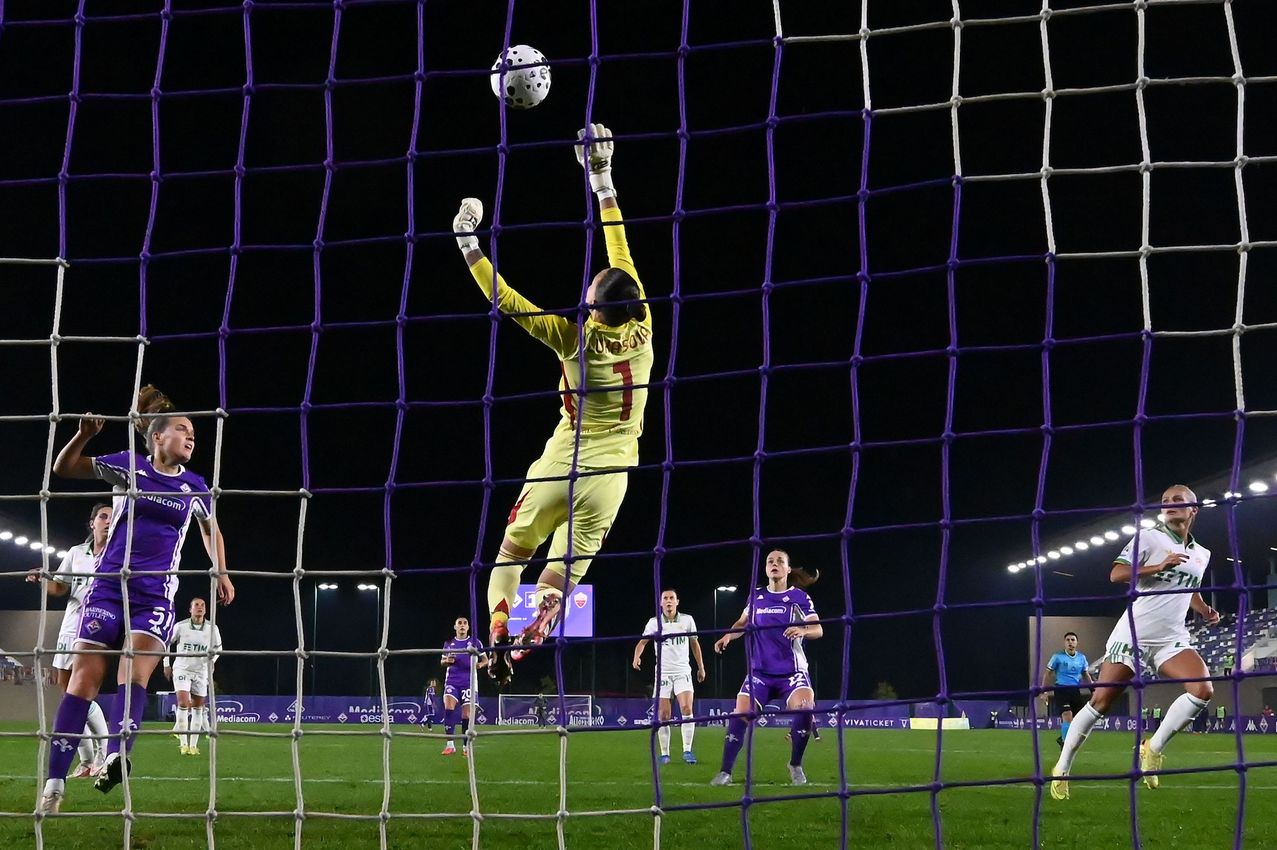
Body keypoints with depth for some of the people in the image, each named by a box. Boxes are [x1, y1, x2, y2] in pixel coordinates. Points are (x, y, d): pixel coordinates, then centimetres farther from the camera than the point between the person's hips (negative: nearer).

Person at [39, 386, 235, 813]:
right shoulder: (128, 466, 2)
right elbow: (64, 468, 4)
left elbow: (211, 529, 28)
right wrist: (83, 435, -14)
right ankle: (55, 782, -8)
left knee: (136, 670, -22)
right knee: (85, 676, -8)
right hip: (109, 585, -1)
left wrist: (222, 573, 18)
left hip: (155, 594, 1)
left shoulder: (194, 487, 9)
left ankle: (114, 759, -40)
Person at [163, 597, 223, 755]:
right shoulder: (180, 627, -8)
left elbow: (218, 647, 13)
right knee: (183, 703, -17)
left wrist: (212, 660, -4)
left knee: (198, 707, 4)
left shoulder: (212, 628, -5)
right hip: (181, 669, -2)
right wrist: (166, 665, 7)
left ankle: (193, 745, 11)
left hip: (201, 671, 2)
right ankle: (184, 744, -14)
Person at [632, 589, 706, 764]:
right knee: (663, 715, -3)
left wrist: (701, 667, 18)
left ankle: (687, 750, -12)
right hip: (663, 673, 0)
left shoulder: (687, 620, 4)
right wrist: (637, 657, -22)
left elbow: (694, 644, 15)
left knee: (686, 708, -18)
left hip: (683, 671, 0)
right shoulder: (654, 622, 1)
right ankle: (664, 754, 6)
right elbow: (643, 641, -1)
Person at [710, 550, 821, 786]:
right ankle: (725, 772, -2)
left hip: (792, 670, -3)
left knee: (804, 707, -27)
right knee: (740, 715, -13)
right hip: (760, 671, 3)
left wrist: (802, 630, -31)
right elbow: (743, 622, 23)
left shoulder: (799, 597, -2)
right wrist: (728, 635, 2)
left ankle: (796, 766, -5)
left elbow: (818, 629, -9)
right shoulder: (756, 596, 8)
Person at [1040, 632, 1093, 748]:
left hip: (1075, 691, 5)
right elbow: (1048, 673, 3)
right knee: (1067, 716, -19)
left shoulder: (1081, 658, 9)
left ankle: (1063, 738, 19)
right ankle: (1065, 743, -7)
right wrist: (1045, 691, -3)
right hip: (1061, 690, -5)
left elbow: (1086, 675, 20)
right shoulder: (1058, 657, -2)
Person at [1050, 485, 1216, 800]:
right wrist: (1160, 566, -21)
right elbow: (1116, 574, -13)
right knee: (1100, 702, -5)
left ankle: (1153, 748, -5)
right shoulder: (1149, 537, -4)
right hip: (1133, 635, -4)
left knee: (1203, 690, -21)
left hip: (1171, 638, 4)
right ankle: (1061, 770, 10)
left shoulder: (1201, 554, 14)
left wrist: (1204, 610, 10)